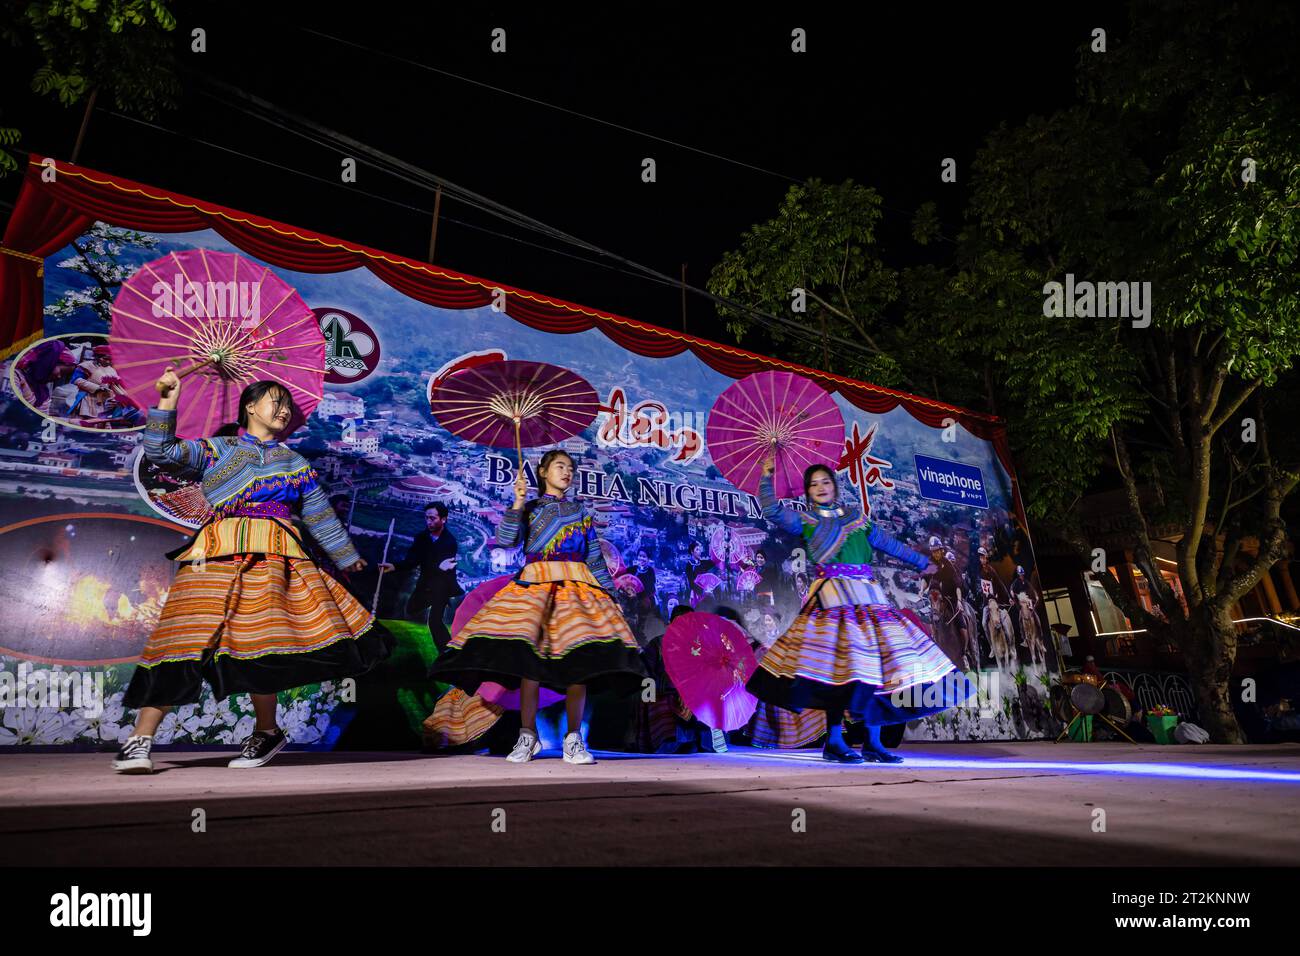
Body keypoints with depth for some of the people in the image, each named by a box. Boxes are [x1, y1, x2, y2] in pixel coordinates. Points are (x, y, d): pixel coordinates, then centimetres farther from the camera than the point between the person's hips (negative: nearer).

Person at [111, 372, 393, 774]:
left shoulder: (296, 463, 23)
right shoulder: (216, 449, 18)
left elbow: (322, 517, 25)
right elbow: (160, 451, 7)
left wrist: (350, 559, 27)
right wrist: (168, 399, 1)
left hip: (271, 558, 1)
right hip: (217, 555, -1)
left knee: (258, 642, -9)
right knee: (185, 637, -8)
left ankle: (266, 733, 10)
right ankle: (140, 741, 0)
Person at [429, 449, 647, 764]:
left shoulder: (580, 510, 21)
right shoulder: (529, 508, 15)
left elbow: (595, 556, 17)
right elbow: (505, 540, -3)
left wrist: (609, 592, 9)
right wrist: (518, 502, -9)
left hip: (576, 585, 2)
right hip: (535, 584, -1)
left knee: (579, 659, -10)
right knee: (528, 655, -13)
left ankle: (574, 740, -4)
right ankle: (527, 736, -2)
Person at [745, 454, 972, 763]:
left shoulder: (857, 517, 22)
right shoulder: (806, 521, 10)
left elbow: (887, 543, 31)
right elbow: (772, 510, -2)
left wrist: (921, 561, 38)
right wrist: (767, 477, -5)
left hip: (868, 595, 5)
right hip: (834, 597, -5)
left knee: (877, 662, -1)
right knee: (843, 663, -17)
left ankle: (873, 743, 7)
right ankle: (833, 742, -10)